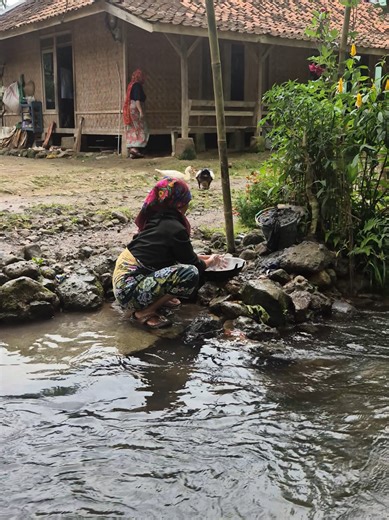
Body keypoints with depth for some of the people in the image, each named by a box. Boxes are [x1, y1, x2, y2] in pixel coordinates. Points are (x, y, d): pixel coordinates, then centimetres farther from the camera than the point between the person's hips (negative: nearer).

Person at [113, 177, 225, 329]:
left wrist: (207, 257, 33)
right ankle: (145, 312, -12)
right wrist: (211, 262, 18)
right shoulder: (175, 229, -17)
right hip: (129, 290, -10)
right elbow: (194, 265, -2)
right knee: (190, 273, -23)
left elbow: (184, 254, 26)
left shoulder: (157, 218, 10)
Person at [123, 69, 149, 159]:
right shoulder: (137, 85, -9)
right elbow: (137, 99, -18)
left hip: (129, 109, 9)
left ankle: (132, 152, 3)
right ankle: (135, 148, -18)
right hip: (135, 109, -9)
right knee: (141, 130, -7)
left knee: (132, 131, 6)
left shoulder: (131, 85, 17)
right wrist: (141, 111, -22)